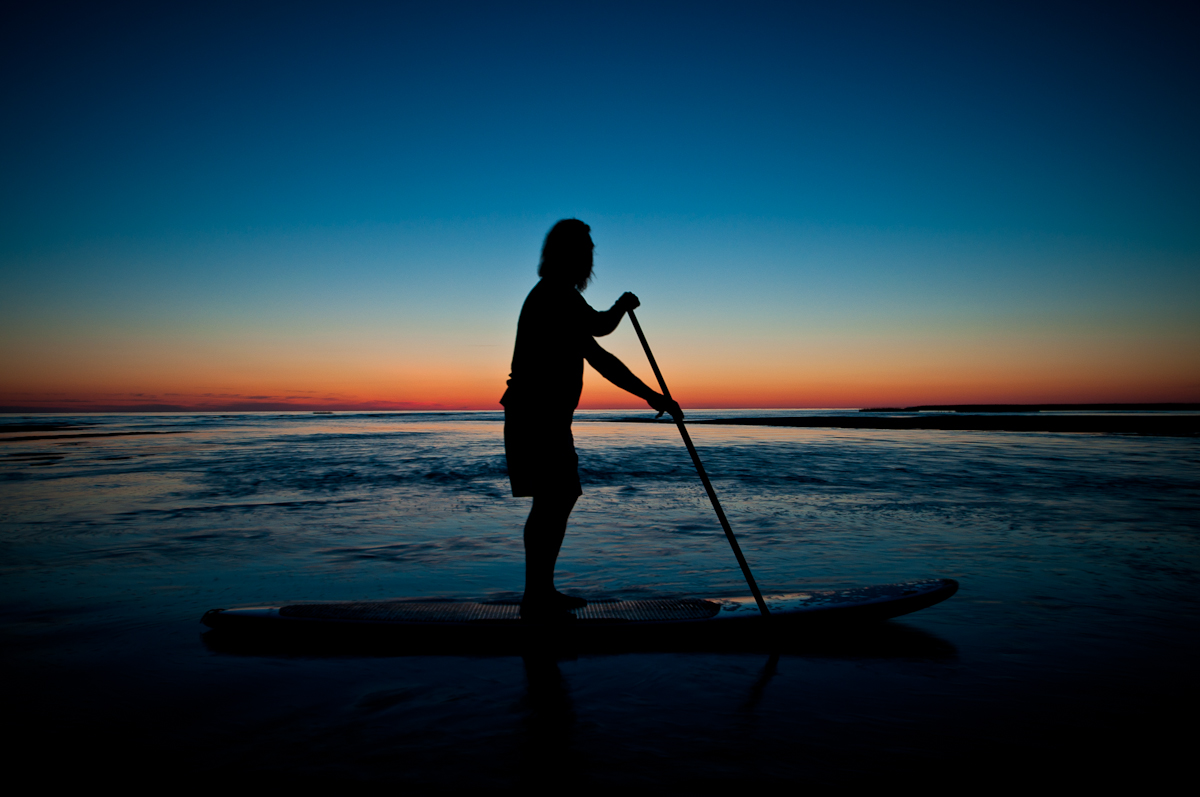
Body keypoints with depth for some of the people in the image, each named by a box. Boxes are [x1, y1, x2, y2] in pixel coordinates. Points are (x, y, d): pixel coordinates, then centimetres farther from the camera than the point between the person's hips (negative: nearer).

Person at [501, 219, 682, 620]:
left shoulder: (558, 298, 20)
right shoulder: (555, 295, -11)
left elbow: (599, 357, 19)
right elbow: (601, 326, -28)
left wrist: (649, 394, 17)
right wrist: (623, 305, -4)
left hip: (546, 420, 10)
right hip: (537, 419, -10)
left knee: (558, 499, 14)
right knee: (551, 502, -8)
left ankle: (541, 593, 24)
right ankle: (536, 600, 0)